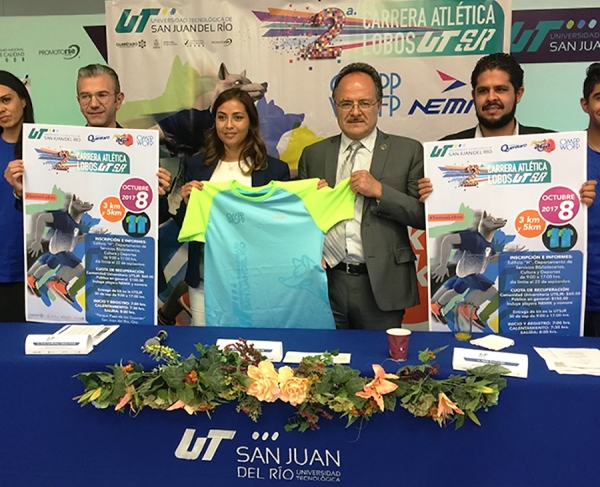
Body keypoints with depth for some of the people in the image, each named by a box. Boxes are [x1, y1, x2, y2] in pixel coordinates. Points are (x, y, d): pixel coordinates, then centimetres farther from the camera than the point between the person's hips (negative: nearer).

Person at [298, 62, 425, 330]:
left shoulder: (408, 151, 2)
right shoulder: (313, 155, 9)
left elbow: (425, 215, -3)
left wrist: (380, 191, -14)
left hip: (381, 286, -1)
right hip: (325, 281, 2)